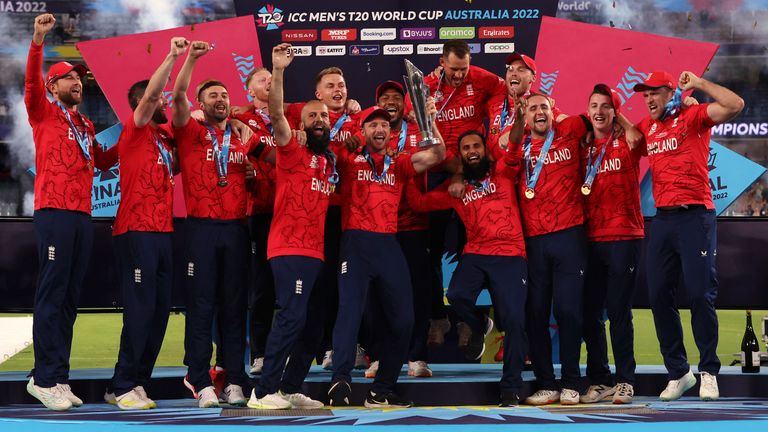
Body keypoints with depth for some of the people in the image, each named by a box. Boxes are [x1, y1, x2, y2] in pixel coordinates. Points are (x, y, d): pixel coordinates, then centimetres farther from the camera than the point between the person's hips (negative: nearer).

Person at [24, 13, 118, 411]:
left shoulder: (86, 126, 22)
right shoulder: (45, 113, 5)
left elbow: (102, 160, 34)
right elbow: (30, 82, -14)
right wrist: (38, 41, -26)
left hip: (83, 215, 7)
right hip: (54, 212, -7)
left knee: (70, 298, 7)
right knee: (52, 294, -9)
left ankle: (55, 377, 11)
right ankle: (46, 378, -8)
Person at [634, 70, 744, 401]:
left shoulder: (693, 117, -1)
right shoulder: (646, 127, 16)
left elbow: (735, 105, -15)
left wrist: (698, 83, -9)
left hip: (695, 216, -6)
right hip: (662, 219, 6)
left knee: (700, 294, -5)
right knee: (659, 297, 5)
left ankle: (709, 372, 6)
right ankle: (677, 373, 15)